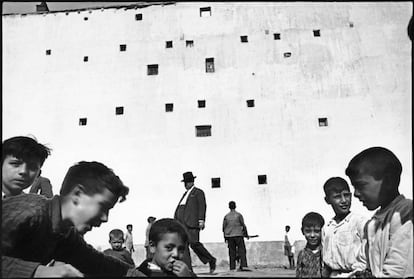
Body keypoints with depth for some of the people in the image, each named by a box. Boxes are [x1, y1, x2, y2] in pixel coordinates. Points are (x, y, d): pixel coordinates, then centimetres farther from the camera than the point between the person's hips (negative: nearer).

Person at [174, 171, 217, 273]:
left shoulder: (198, 192, 5)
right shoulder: (185, 194, 28)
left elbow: (202, 206, -6)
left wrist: (201, 220, -17)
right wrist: (175, 219, 13)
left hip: (192, 221, -8)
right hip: (181, 221, 8)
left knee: (194, 243, -14)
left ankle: (211, 260, 4)